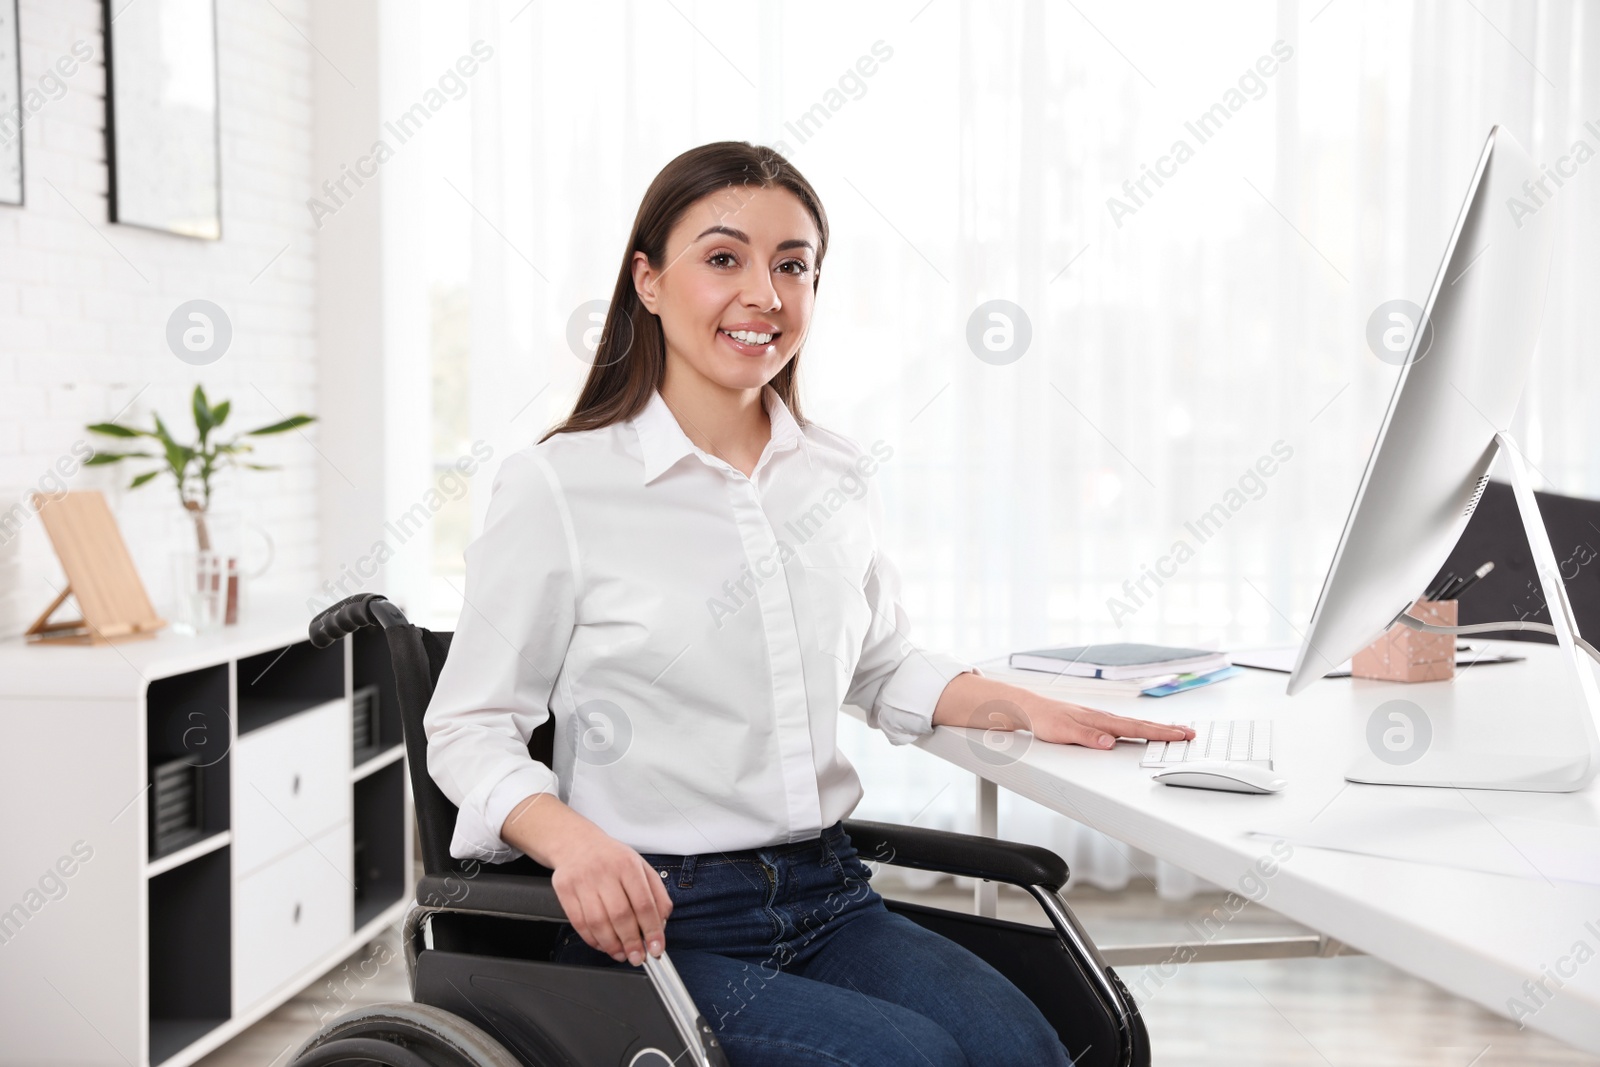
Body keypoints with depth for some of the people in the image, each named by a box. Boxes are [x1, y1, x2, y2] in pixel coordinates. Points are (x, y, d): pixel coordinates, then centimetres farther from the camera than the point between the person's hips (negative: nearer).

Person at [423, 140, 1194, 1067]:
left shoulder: (842, 479, 9)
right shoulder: (559, 487, -7)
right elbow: (471, 729, -4)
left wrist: (1024, 706, 8)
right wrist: (570, 838, -23)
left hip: (829, 896, 5)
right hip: (653, 920, -4)